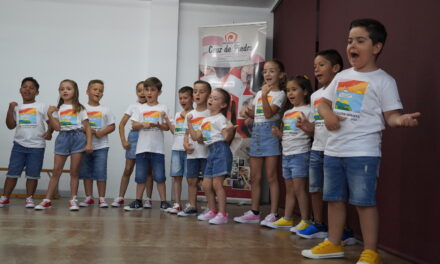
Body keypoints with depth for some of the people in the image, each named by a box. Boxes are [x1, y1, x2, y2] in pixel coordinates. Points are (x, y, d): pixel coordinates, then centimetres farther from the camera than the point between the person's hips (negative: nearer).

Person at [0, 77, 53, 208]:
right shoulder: (17, 108, 13)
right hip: (19, 144, 2)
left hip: (37, 146, -2)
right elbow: (11, 125, 6)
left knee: (33, 174, 1)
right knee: (12, 172, 2)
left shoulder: (42, 107, 6)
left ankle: (29, 198, 12)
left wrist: (49, 132, -18)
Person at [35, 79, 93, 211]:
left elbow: (87, 127, 3)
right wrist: (49, 114, -8)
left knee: (74, 171, 2)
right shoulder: (58, 109, 11)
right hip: (63, 137, 2)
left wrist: (89, 143, -6)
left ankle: (73, 200, 9)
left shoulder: (79, 108, 6)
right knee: (56, 171, 2)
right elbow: (57, 127, 1)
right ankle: (47, 200, 6)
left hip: (78, 137, -2)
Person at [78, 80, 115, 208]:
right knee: (86, 172, 6)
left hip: (101, 146, -1)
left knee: (101, 172, -3)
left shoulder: (105, 110, 5)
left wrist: (101, 132, -14)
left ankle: (102, 198, 5)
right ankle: (89, 197, 16)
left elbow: (112, 126, 3)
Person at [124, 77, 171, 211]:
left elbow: (167, 127, 0)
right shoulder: (141, 108, 10)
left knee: (159, 177, -1)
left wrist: (157, 125, -18)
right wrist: (143, 125, -12)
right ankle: (138, 201, 17)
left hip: (157, 148, -2)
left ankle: (163, 202, 8)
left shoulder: (163, 108, 4)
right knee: (140, 176, 8)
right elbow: (134, 125, 6)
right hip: (142, 147, 2)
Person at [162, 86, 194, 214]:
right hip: (176, 148, 6)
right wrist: (167, 119, 3)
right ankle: (177, 204, 9)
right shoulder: (177, 114, 17)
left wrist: (187, 117, -12)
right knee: (176, 176, 4)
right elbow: (174, 131, 13)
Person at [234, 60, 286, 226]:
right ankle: (254, 212, 17)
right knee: (254, 177, 8)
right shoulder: (259, 93, 16)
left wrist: (265, 95, -21)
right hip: (256, 132, 7)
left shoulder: (279, 94, -4)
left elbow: (269, 114, -16)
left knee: (271, 176, -6)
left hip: (270, 133, -7)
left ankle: (273, 214, 0)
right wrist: (248, 111, 3)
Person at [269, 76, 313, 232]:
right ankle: (287, 219, 18)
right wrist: (278, 133, 4)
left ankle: (305, 221, 2)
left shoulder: (307, 110, -7)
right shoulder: (287, 113, 16)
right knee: (289, 189, 12)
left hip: (300, 154, -8)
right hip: (286, 154, 8)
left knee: (299, 188, -6)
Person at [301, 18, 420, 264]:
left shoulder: (383, 80, -5)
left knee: (365, 201, -4)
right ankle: (334, 244, 30)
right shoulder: (341, 76, 13)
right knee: (335, 198, 15)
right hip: (334, 150, 7)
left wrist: (401, 119, -32)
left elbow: (391, 115, -9)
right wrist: (328, 114, -3)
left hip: (363, 152, -7)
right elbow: (324, 102, 19)